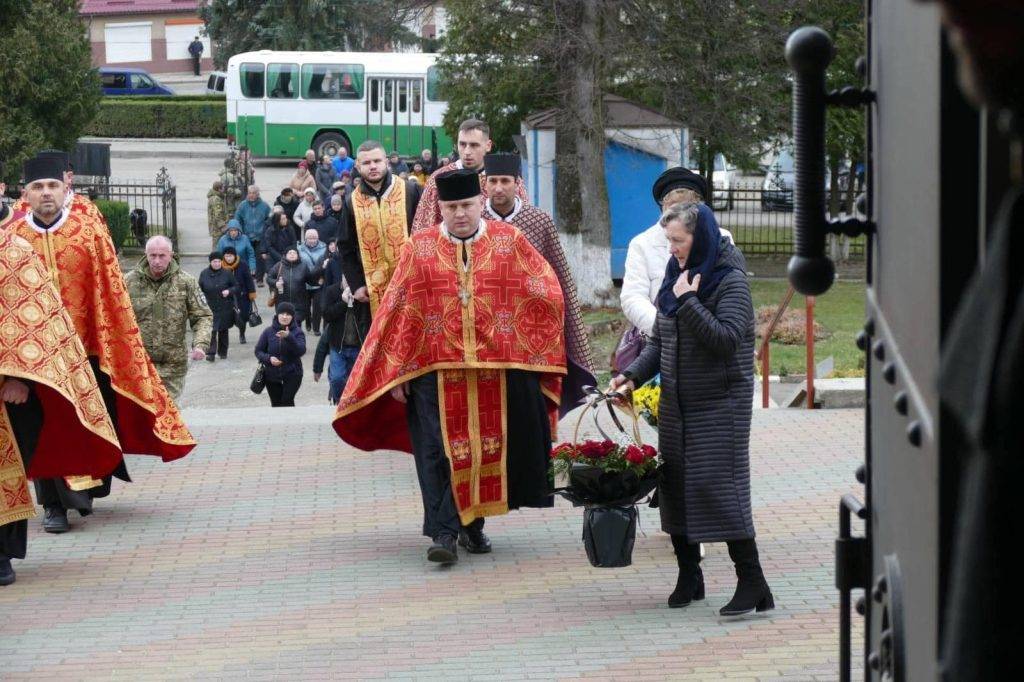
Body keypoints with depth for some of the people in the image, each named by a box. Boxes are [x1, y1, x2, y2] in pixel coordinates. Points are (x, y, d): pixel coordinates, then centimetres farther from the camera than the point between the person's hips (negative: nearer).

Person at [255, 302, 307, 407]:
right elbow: (258, 351, 4)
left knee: (287, 402, -16)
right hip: (272, 374, 3)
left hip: (292, 375, -3)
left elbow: (301, 351, -21)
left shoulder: (297, 332, -6)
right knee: (276, 404, 10)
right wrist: (269, 358, -17)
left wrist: (289, 337, -35)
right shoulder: (269, 332, -1)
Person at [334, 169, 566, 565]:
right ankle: (445, 533, -6)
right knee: (441, 452, -7)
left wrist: (525, 344, 1)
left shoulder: (510, 242, 4)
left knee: (490, 446, 8)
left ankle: (473, 523, 22)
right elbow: (398, 311, 3)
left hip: (498, 369, 1)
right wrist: (397, 371, -2)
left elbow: (547, 294, 6)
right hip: (436, 370, -1)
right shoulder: (419, 249, 3)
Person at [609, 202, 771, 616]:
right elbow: (659, 341, 17)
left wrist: (687, 301, -22)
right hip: (676, 403, 7)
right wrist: (632, 375, 2)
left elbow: (726, 339, -22)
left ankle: (752, 583, -12)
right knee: (673, 484, 7)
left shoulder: (730, 282, -10)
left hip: (720, 403, -7)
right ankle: (688, 575, 19)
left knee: (717, 485, -13)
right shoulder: (675, 277, 11)